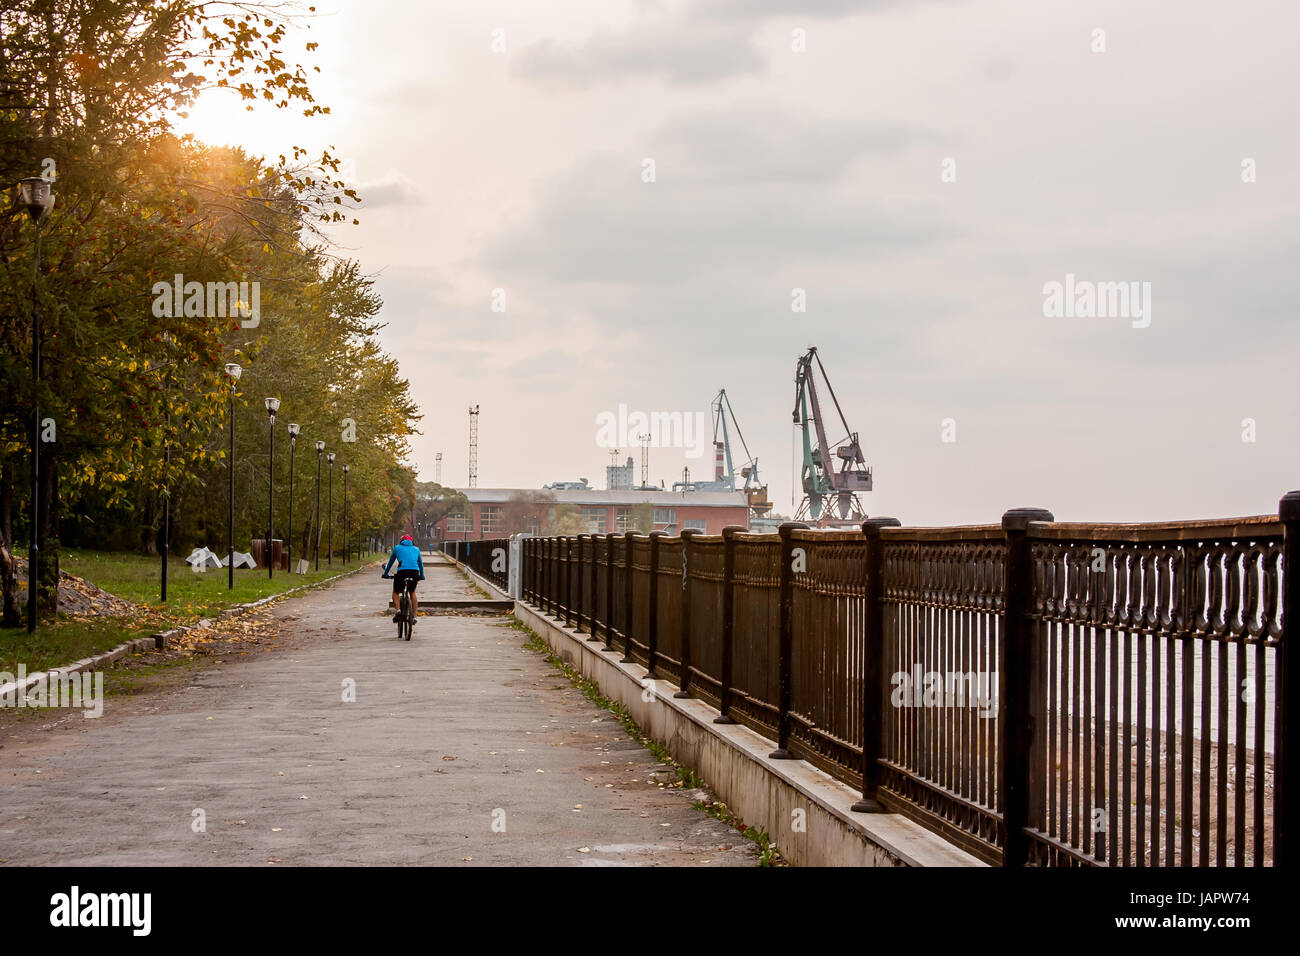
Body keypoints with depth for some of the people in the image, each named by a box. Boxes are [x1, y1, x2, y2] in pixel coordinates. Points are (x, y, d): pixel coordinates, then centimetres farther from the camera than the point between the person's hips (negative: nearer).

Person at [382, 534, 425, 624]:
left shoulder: (397, 548, 23)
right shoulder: (416, 549, 26)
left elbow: (390, 562, 31)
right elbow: (420, 563, 37)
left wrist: (385, 574, 43)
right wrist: (422, 576, 50)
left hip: (402, 571, -2)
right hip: (415, 572, 2)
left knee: (396, 592, 18)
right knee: (412, 592, 24)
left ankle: (397, 610, -8)